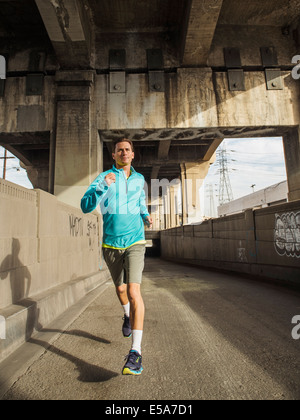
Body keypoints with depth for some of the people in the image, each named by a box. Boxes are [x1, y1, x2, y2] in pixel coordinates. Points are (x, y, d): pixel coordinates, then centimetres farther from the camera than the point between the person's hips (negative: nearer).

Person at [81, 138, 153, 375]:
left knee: (133, 290, -16)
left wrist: (146, 216, 4)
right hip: (111, 244, 1)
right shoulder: (104, 178, -3)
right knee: (120, 288, 18)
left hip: (135, 242, 0)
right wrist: (102, 187, -31)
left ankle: (136, 352, -11)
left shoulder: (139, 179, 8)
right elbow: (86, 207, -15)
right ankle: (128, 316, 50)